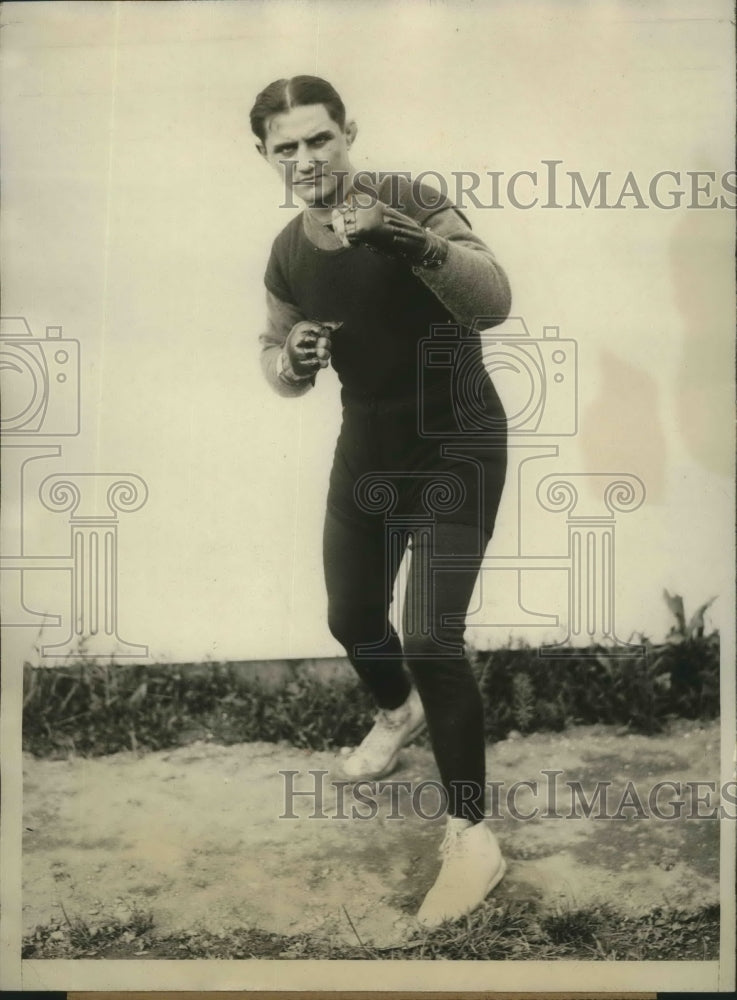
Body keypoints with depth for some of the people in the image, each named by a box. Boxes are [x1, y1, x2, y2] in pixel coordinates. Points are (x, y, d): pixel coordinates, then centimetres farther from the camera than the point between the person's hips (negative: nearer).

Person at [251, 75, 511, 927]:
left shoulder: (407, 200, -17)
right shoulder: (287, 254, -2)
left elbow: (496, 304, -31)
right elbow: (279, 370, 10)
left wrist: (411, 242, -47)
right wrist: (291, 357, -14)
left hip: (459, 447, -6)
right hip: (368, 449, 6)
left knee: (432, 640, -15)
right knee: (350, 617, 17)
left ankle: (471, 833, 2)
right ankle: (398, 711, 51)